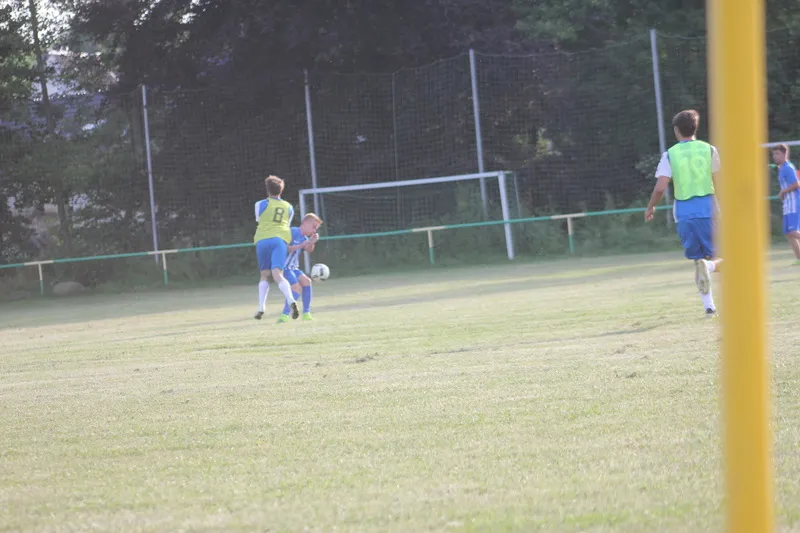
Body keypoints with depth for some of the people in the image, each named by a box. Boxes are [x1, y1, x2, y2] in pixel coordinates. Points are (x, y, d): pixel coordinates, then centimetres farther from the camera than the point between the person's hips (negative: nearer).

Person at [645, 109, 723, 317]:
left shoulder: (670, 155, 0)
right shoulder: (708, 150, 1)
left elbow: (660, 187, -5)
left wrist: (651, 207, 12)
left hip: (684, 212, 1)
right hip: (708, 208, -1)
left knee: (698, 258, 13)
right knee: (720, 260, 7)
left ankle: (709, 306, 6)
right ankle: (709, 266, -29)